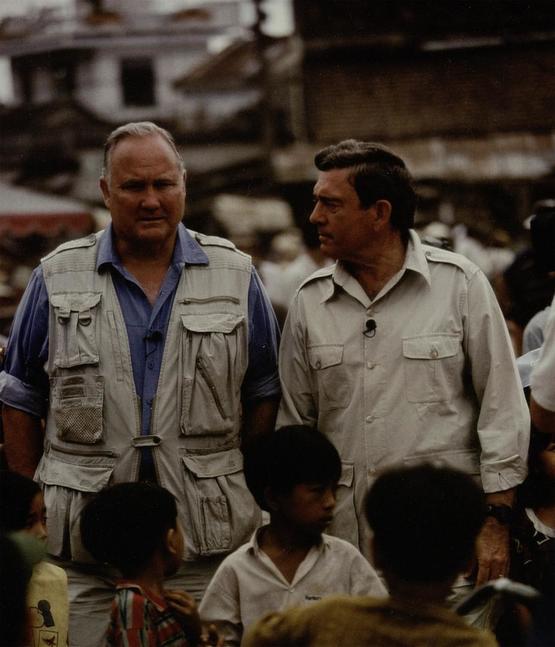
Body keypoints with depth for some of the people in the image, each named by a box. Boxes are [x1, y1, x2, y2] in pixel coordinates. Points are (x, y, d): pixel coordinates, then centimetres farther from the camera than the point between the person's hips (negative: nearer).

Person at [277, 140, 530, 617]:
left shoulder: (460, 283, 0)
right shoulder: (311, 302, 9)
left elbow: (503, 410, 1)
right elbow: (295, 424, 14)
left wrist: (496, 521, -5)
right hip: (344, 539, 3)